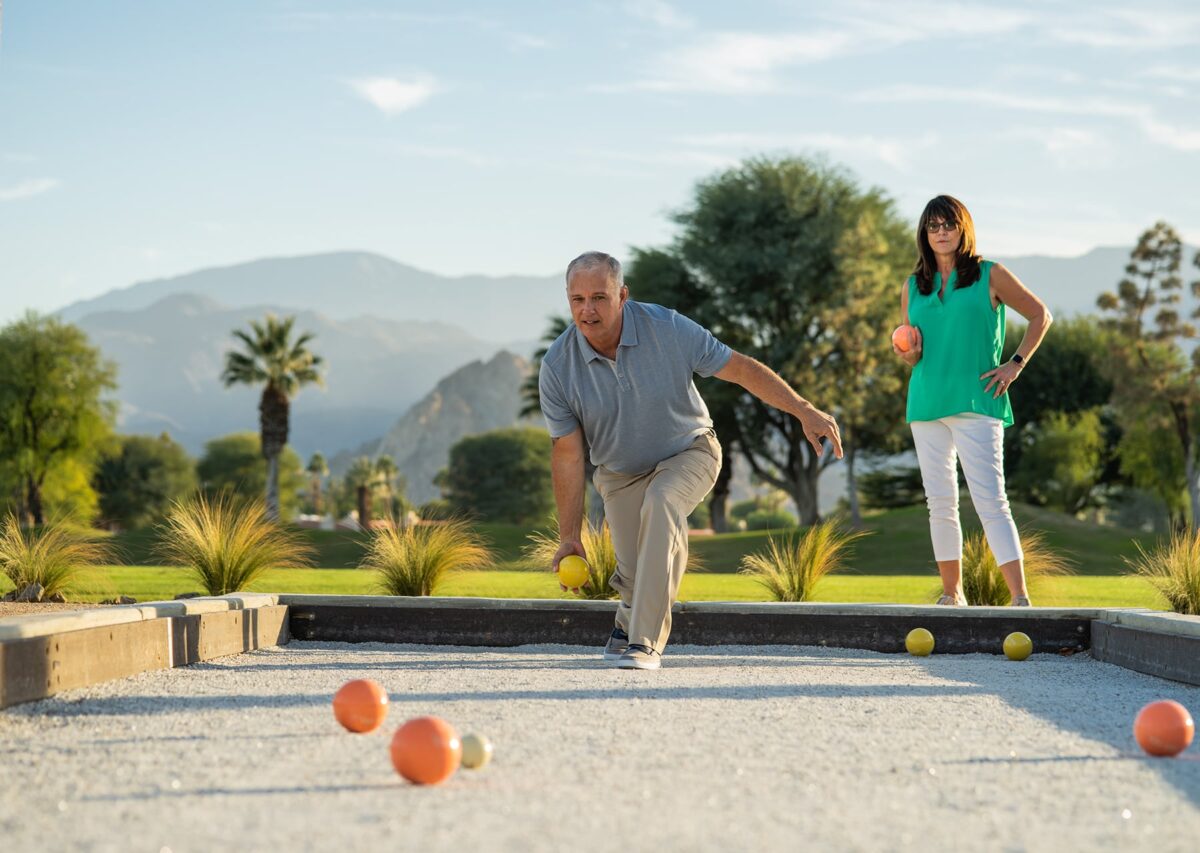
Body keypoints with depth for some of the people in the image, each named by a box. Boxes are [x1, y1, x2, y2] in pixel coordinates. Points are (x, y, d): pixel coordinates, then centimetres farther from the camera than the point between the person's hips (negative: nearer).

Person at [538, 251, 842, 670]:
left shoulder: (667, 328, -24)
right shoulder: (556, 367, -19)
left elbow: (740, 368, -15)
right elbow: (568, 454, -13)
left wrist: (804, 411, -19)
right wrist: (569, 536, -13)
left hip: (688, 452, -2)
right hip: (620, 474, 2)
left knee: (660, 503, -35)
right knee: (636, 577, -7)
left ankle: (644, 641, -31)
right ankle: (631, 620, 34)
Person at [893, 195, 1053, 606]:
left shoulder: (990, 275, 3)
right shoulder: (913, 287, 14)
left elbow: (1040, 315, 9)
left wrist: (1016, 364, -2)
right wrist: (909, 354, -4)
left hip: (976, 402, -5)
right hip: (926, 403, 5)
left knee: (990, 501, -14)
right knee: (940, 503, 7)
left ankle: (1020, 598, -18)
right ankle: (952, 594, 17)